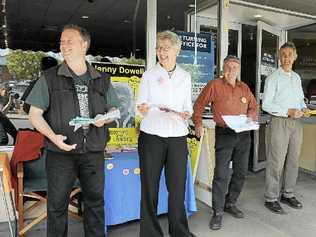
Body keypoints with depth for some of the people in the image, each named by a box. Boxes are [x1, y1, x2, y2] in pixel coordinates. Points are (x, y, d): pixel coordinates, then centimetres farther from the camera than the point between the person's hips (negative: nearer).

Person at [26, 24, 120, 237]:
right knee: (57, 203, 9)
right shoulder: (50, 78, 1)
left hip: (94, 152, 2)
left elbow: (114, 109, 16)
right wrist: (54, 137, -16)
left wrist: (104, 119, -7)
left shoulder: (102, 80, 8)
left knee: (95, 201, 13)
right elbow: (35, 114, 0)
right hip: (61, 152, -2)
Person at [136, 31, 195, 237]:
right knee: (150, 187, 3)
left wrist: (186, 114, -6)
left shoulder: (185, 77, 12)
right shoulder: (149, 75, 5)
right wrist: (143, 108, -19)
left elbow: (188, 106, 16)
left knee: (178, 187, 5)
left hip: (178, 137, 2)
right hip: (152, 136, -1)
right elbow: (141, 105, 3)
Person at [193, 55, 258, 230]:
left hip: (244, 134, 6)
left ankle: (230, 204, 32)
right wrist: (198, 124, -11)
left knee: (241, 172, 13)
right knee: (221, 174, -8)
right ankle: (218, 212, 5)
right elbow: (199, 105, -1)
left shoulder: (244, 88, 12)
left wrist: (250, 116, -1)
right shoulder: (214, 85, -3)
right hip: (224, 134, -5)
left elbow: (254, 107, 20)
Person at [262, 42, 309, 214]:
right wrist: (288, 112, -17)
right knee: (276, 162, -4)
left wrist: (304, 108, 3)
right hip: (279, 122, -7)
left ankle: (288, 194, 27)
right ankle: (271, 198, 9)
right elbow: (266, 104, -11)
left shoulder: (297, 78, 16)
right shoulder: (273, 78, -5)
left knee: (293, 160, 12)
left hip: (296, 123, 7)